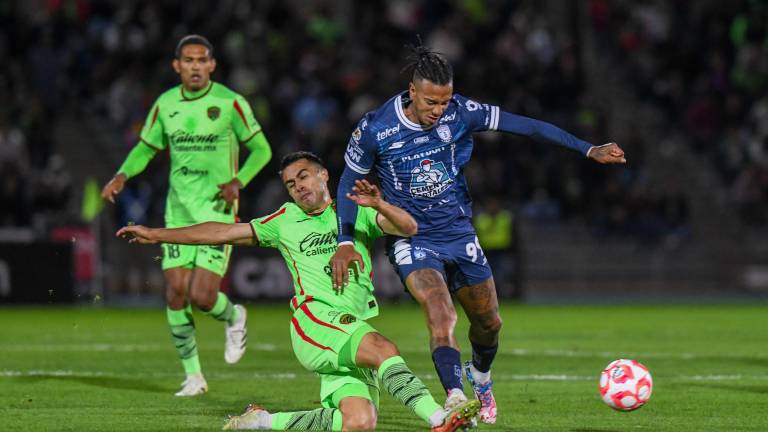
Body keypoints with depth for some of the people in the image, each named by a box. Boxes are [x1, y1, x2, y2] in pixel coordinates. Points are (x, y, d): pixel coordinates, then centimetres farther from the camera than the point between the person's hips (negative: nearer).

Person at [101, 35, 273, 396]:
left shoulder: (230, 103, -6)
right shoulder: (165, 105, 5)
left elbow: (261, 149, 1)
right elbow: (146, 147, 19)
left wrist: (238, 181, -15)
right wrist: (122, 175, 0)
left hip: (217, 209, -4)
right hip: (178, 210, 4)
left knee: (202, 297, -13)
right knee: (176, 292, -2)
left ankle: (234, 317, 23)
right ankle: (193, 375, 11)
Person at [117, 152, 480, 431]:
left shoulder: (356, 212, 17)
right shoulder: (286, 221, 19)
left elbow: (408, 228, 2)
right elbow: (223, 232, 21)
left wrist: (378, 205, -18)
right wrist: (157, 235, 18)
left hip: (356, 331, 2)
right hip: (314, 322, -2)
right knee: (384, 349, -33)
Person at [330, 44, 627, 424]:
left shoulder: (460, 113, -13)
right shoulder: (374, 130, -17)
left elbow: (526, 126, -9)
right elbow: (349, 181, -2)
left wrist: (589, 150, -11)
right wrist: (345, 242, -10)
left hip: (459, 234, 4)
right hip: (411, 240, -4)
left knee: (488, 322, 13)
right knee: (441, 315, -27)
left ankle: (480, 378, 45)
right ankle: (455, 400, -36)